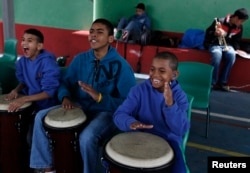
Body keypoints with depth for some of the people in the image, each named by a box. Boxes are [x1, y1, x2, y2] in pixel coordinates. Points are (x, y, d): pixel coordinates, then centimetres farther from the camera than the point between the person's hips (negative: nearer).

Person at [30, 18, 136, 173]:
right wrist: (66, 97, -13)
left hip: (106, 111, -6)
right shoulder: (81, 59, 2)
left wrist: (99, 97, -31)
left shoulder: (121, 66, -15)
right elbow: (66, 83, 11)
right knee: (41, 117, -5)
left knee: (87, 137, -35)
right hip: (80, 106, 6)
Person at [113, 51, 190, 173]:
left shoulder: (180, 96, -8)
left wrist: (170, 104, -31)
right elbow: (119, 114, -11)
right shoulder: (139, 90, -6)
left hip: (168, 142, 0)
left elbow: (181, 130, -17)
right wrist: (131, 123, -34)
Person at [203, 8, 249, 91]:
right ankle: (213, 83, -27)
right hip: (214, 44, -4)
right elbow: (207, 33, -10)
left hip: (227, 45, 4)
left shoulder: (239, 28, 2)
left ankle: (223, 82, -22)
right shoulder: (220, 21, -14)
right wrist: (215, 33, -30)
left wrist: (237, 49, -4)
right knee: (217, 54, -39)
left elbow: (236, 41, 14)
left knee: (232, 55, -32)